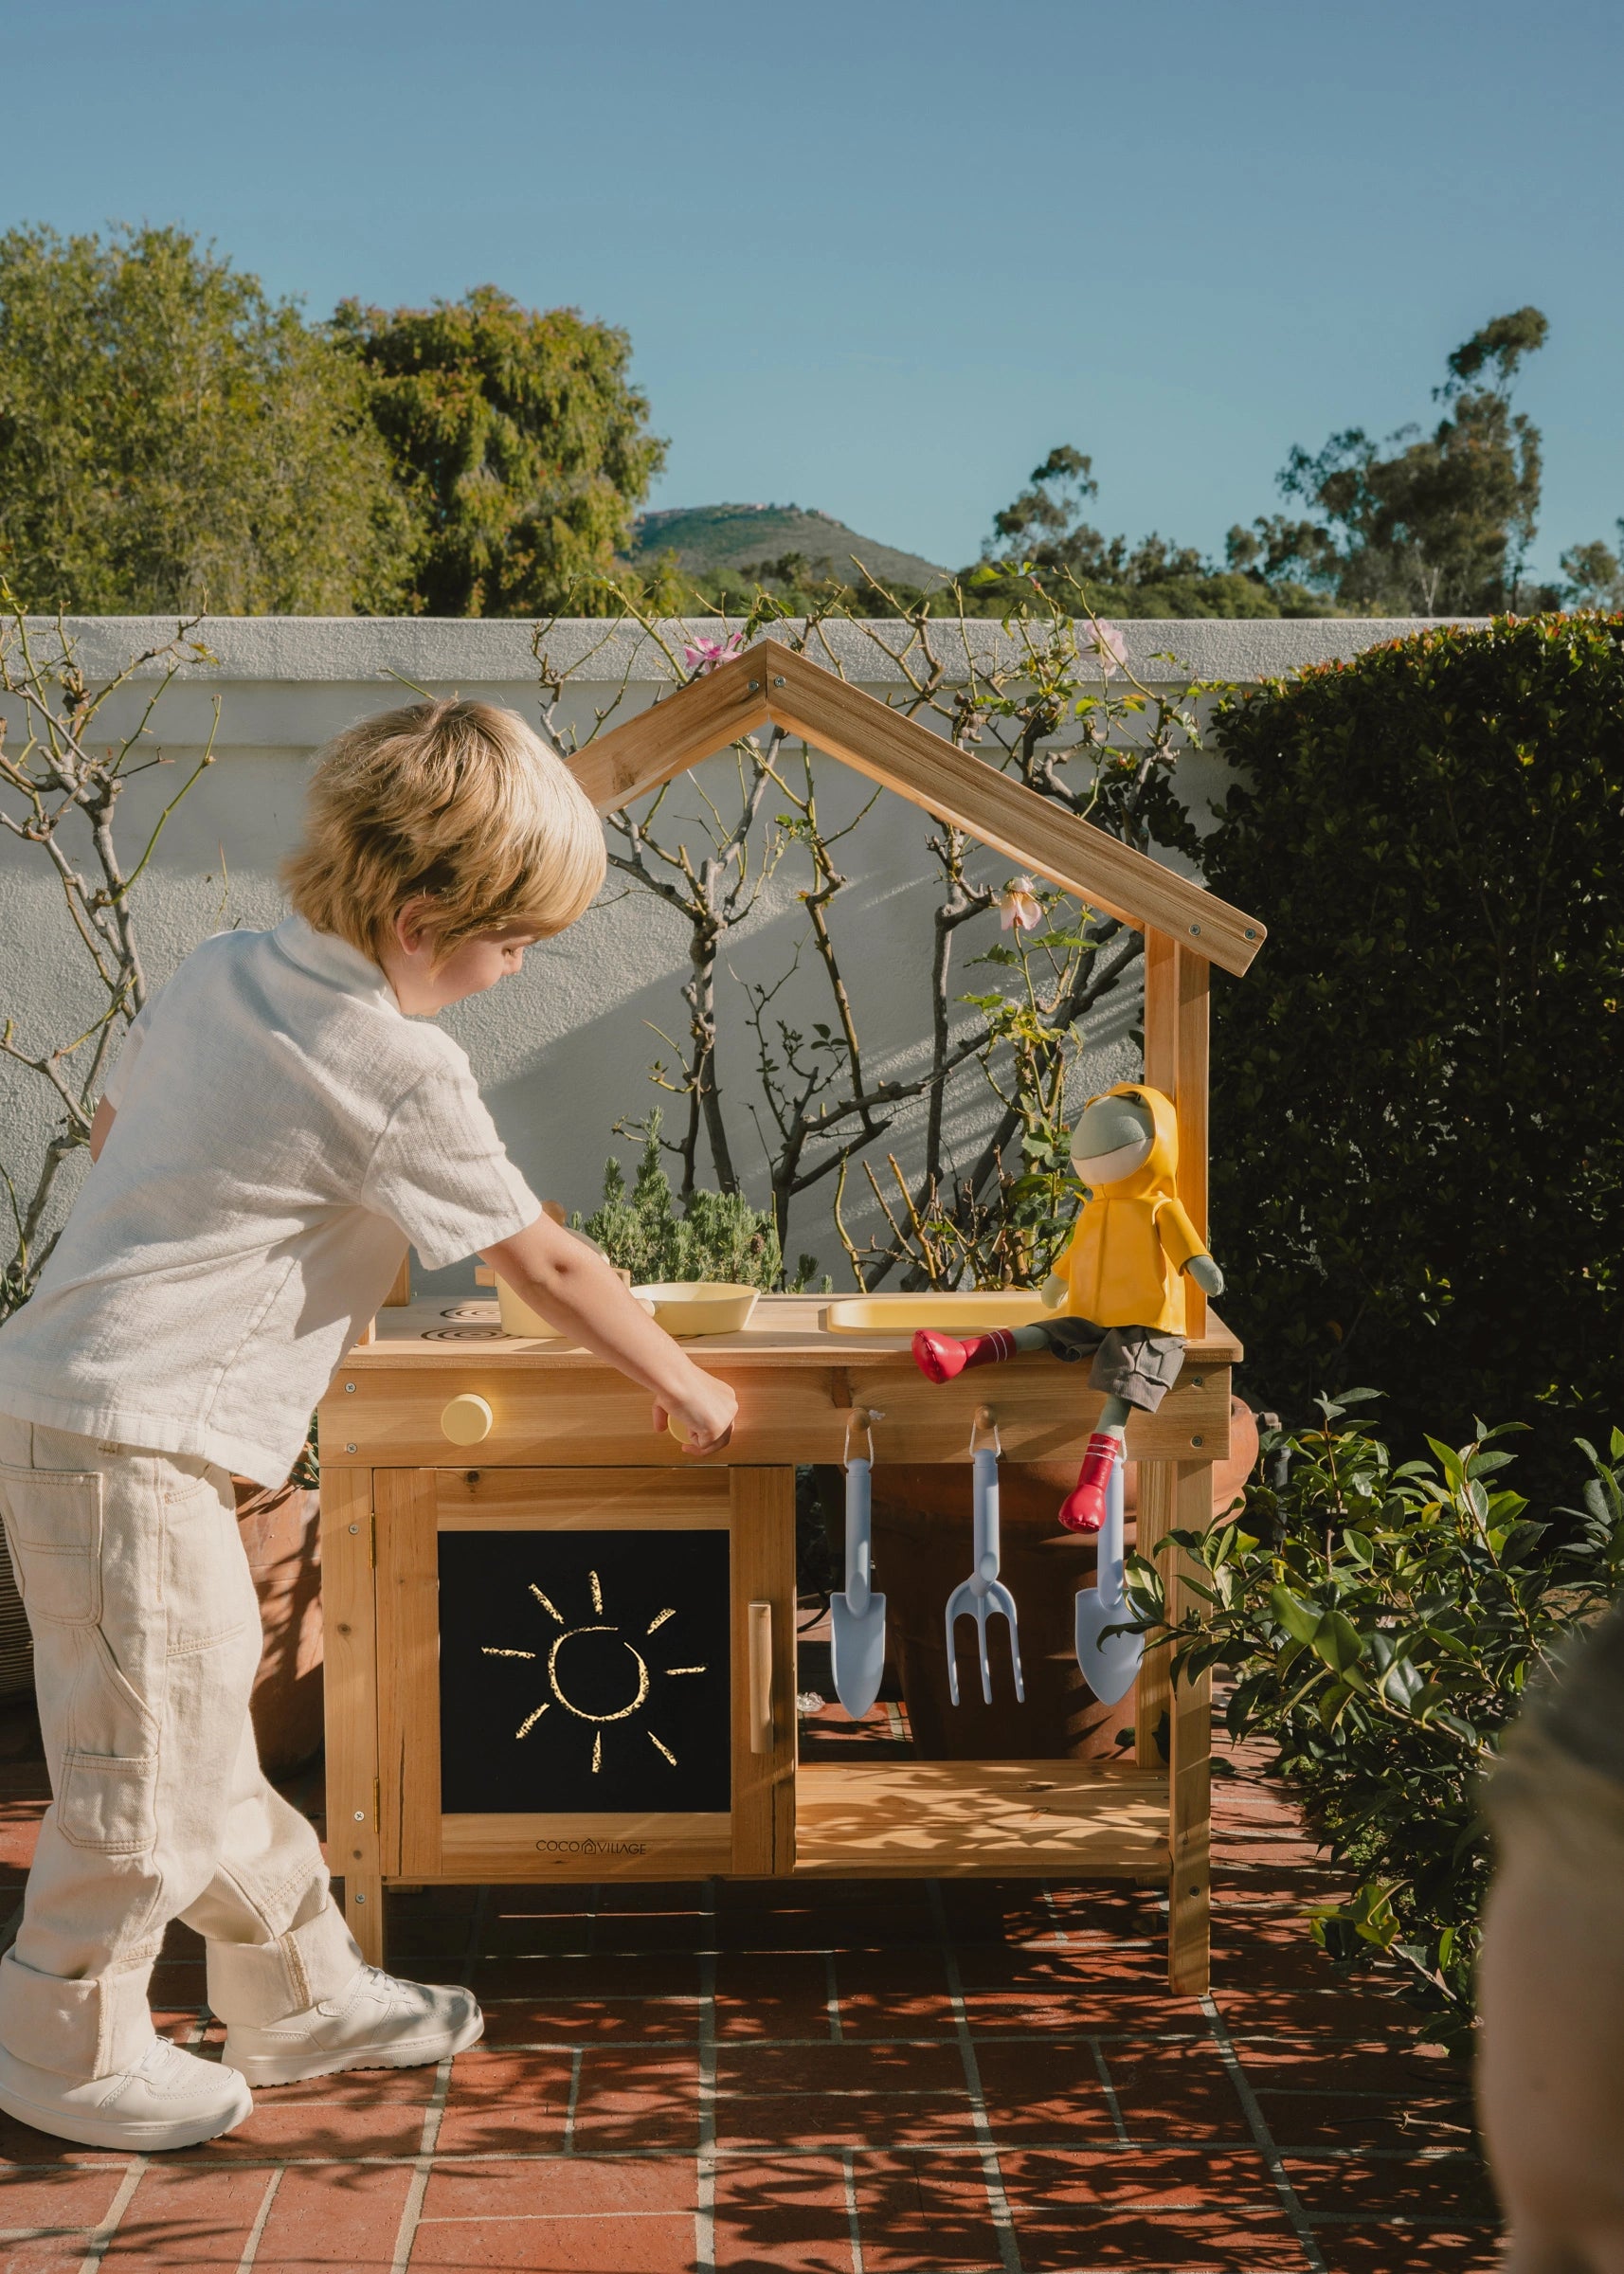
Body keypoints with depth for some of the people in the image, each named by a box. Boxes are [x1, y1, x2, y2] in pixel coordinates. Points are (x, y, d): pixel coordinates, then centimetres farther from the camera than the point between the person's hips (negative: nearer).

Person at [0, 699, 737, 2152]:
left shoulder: (222, 972, 8)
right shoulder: (402, 1072, -16)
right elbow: (548, 1265, -7)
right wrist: (685, 1386, 6)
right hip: (131, 1436, -10)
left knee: (206, 1732, 18)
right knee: (151, 1765, 3)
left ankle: (305, 1993, 31)